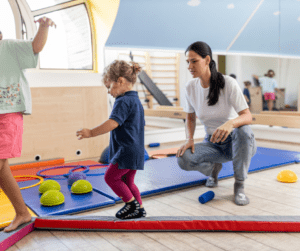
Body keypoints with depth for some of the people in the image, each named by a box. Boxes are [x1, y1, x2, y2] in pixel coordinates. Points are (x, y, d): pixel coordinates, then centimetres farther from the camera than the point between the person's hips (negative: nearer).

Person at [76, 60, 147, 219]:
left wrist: (91, 133, -25)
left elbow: (113, 123, -28)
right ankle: (139, 208, 21)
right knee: (127, 181, 18)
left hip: (126, 151, -10)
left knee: (111, 176, 2)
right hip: (136, 151, 10)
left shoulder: (123, 101, -15)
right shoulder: (136, 100, 16)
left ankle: (132, 204, 6)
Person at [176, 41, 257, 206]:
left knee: (243, 130, -39)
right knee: (183, 159, -26)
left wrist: (230, 123, -45)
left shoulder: (228, 83, -18)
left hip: (238, 143, -2)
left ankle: (239, 185, -16)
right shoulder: (190, 87, -5)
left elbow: (247, 116, -22)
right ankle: (213, 168, 9)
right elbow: (190, 118, 7)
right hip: (213, 144, 3)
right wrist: (189, 139, -13)